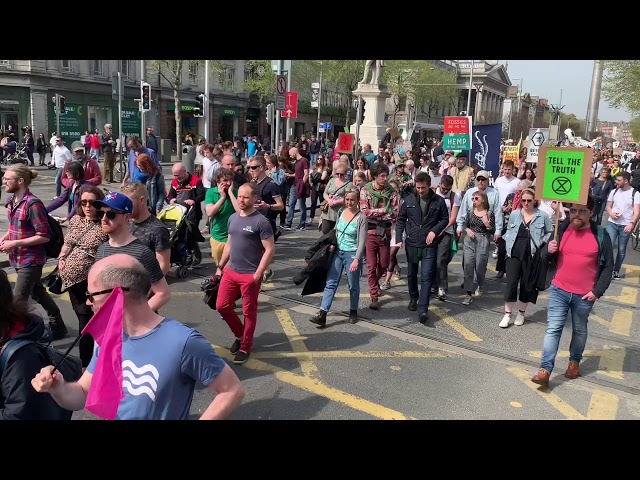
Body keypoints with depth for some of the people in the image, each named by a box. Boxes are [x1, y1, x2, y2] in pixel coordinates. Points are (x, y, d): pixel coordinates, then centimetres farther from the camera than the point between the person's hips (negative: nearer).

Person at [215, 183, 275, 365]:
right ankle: (240, 334, 33)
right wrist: (220, 266, 15)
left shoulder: (261, 222, -14)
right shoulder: (233, 218, 8)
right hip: (230, 272, 7)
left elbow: (270, 250, -15)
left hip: (250, 275, -7)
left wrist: (258, 274, -17)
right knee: (221, 306, 10)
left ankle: (245, 347, 24)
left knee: (249, 312, 7)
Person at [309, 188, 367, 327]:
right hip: (337, 252, 5)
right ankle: (322, 314, -2)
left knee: (353, 286, 9)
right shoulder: (341, 212, 4)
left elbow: (362, 241, -14)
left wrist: (356, 260, -21)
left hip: (352, 254, -5)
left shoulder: (361, 218, -12)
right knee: (330, 283, 0)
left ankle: (353, 312, 28)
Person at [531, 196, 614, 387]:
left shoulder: (601, 235, -7)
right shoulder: (561, 229, -1)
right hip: (559, 290, 1)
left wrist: (597, 291, -8)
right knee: (553, 329, -3)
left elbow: (608, 266, -2)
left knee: (579, 330, 17)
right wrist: (549, 251, -14)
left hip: (584, 295, -1)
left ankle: (574, 361, 39)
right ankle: (545, 370, -4)